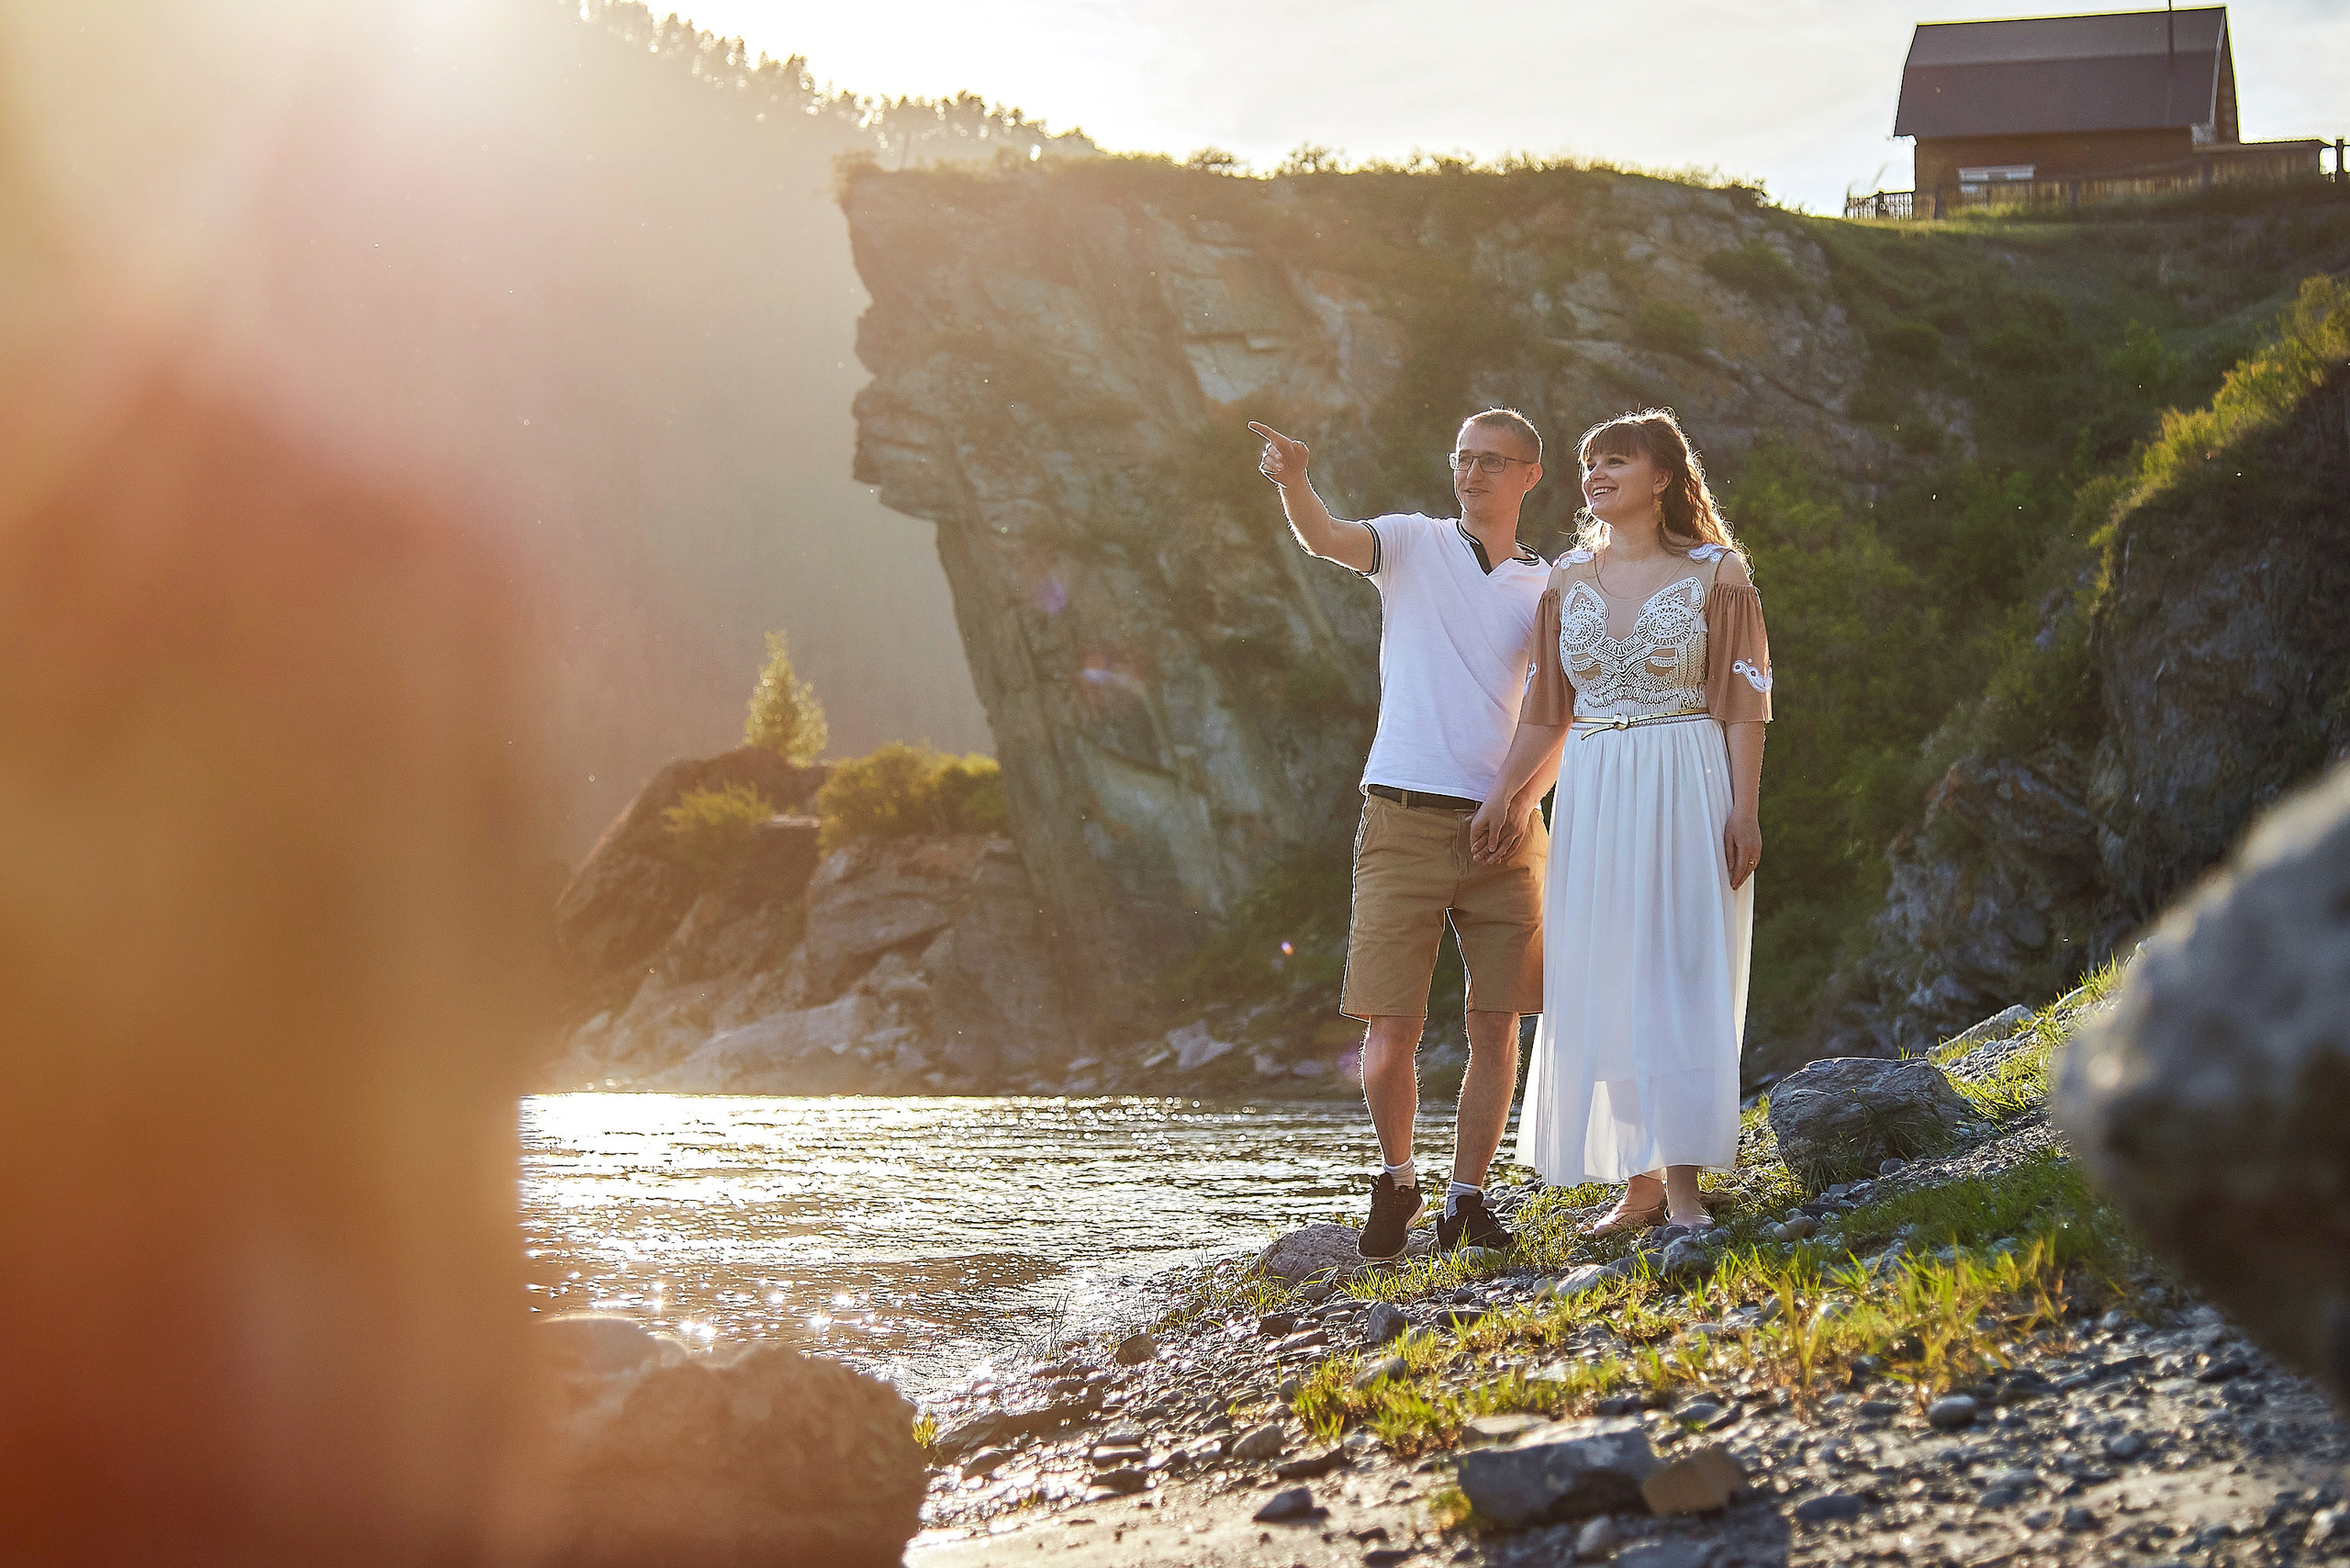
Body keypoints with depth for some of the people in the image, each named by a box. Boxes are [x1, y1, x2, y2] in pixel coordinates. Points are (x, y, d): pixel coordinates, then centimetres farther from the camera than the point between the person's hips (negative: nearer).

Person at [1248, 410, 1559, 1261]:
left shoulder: (1546, 587, 12)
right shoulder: (1415, 544, 6)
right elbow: (1326, 538, -14)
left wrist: (1526, 796, -7)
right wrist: (1293, 480, -35)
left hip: (1504, 833, 2)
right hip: (1404, 818, -2)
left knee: (1496, 1028, 2)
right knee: (1390, 1031, -5)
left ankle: (1466, 1198, 16)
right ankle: (1397, 1182, 19)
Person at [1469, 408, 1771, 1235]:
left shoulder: (1715, 575, 0)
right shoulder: (1569, 579, 11)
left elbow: (1744, 700, -2)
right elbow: (1548, 708, 13)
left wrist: (1744, 808, -10)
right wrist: (1501, 795, 4)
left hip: (1686, 790, -4)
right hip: (1592, 794, 4)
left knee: (1679, 976, -7)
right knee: (1604, 986, 2)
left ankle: (1683, 1177, -6)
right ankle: (1640, 1183, 9)